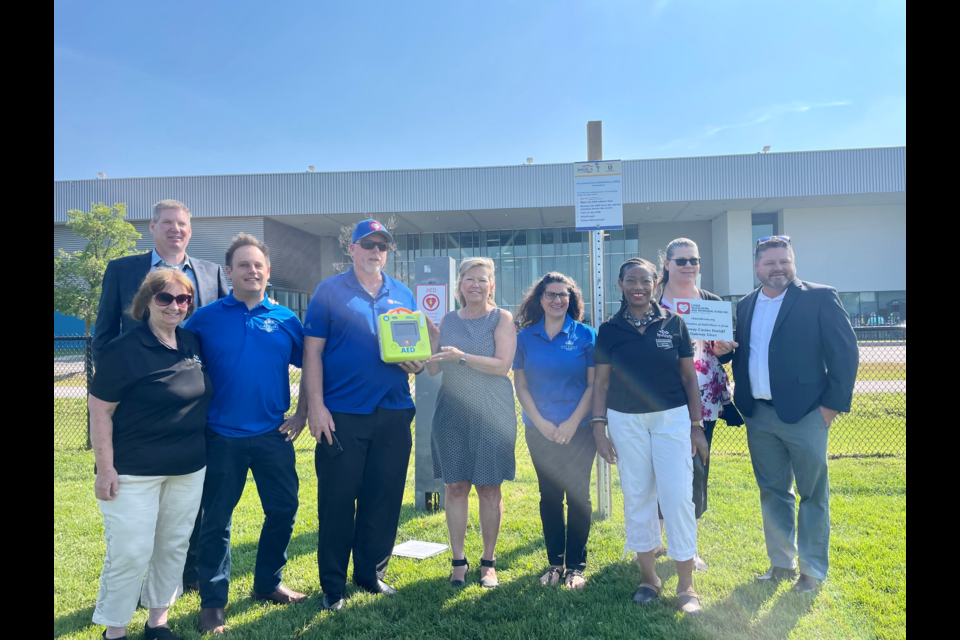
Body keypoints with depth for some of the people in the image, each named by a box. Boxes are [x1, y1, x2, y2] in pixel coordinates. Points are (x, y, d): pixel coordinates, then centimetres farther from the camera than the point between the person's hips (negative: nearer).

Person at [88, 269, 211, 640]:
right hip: (135, 472, -6)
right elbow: (99, 411, -11)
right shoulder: (124, 350, -12)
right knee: (130, 552, 0)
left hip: (189, 469, 6)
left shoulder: (193, 345, 5)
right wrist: (105, 468, -14)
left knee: (174, 545, 14)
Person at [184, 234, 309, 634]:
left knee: (283, 511, 10)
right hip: (222, 436, -2)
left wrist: (302, 413, 3)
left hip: (274, 435, 2)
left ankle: (268, 585, 31)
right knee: (216, 519, 7)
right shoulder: (205, 318, 0)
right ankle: (212, 603, 24)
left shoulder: (286, 320, 4)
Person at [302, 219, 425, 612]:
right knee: (337, 499, 3)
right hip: (341, 415, -3)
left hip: (393, 414, 4)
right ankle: (333, 585, 19)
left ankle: (372, 574, 28)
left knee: (385, 499, 10)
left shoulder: (403, 295, 12)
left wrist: (416, 365, -5)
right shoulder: (329, 291, 2)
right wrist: (316, 406, -10)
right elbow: (313, 351, -3)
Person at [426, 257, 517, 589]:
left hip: (491, 414, -3)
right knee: (454, 486, 4)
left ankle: (488, 562, 17)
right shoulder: (448, 320, 11)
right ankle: (458, 561, 17)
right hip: (452, 412, 3)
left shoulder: (501, 318, 0)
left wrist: (461, 356, -20)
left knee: (489, 487, 3)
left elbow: (502, 365, -12)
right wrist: (430, 337, -5)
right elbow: (433, 369, 9)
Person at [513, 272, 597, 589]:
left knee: (578, 495, 2)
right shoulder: (525, 337, 3)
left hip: (579, 429, -2)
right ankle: (554, 562, 23)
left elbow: (594, 384, -3)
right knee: (549, 496, 9)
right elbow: (521, 385, 3)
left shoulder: (586, 335, -2)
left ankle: (576, 565, 17)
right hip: (540, 430, 2)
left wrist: (572, 423, -10)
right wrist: (541, 423, -6)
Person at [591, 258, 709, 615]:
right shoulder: (609, 330, 1)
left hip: (671, 417, -1)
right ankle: (649, 577, 23)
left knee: (678, 496, -4)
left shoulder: (673, 323, 1)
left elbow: (689, 376, 4)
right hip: (625, 421, 1)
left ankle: (686, 585, 10)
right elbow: (601, 382, 4)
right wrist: (599, 428, -2)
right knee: (637, 497, 8)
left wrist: (697, 425, 2)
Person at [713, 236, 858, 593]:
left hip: (804, 413, -5)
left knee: (812, 493, 7)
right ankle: (781, 563, 28)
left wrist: (834, 403, -12)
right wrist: (722, 348, -6)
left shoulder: (820, 298, -5)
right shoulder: (745, 306, 11)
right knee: (773, 492, 14)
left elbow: (845, 353, -8)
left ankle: (813, 570, 21)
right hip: (758, 415, 5)